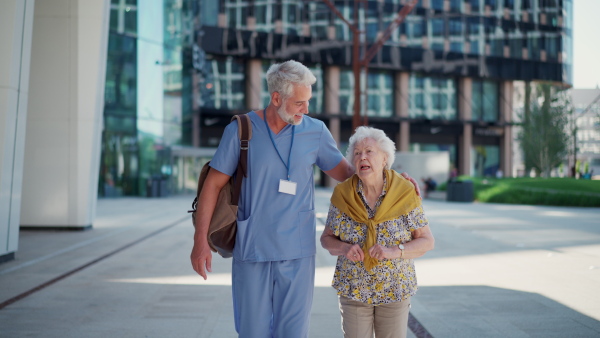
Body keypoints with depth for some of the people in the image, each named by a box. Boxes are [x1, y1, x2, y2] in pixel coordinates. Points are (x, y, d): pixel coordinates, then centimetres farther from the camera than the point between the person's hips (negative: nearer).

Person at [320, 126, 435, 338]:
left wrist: (394, 251, -24)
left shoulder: (405, 194, -12)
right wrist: (344, 248, -20)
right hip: (353, 289, 1)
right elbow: (327, 239, 2)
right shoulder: (343, 196, -8)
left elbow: (427, 241, -7)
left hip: (395, 290, 0)